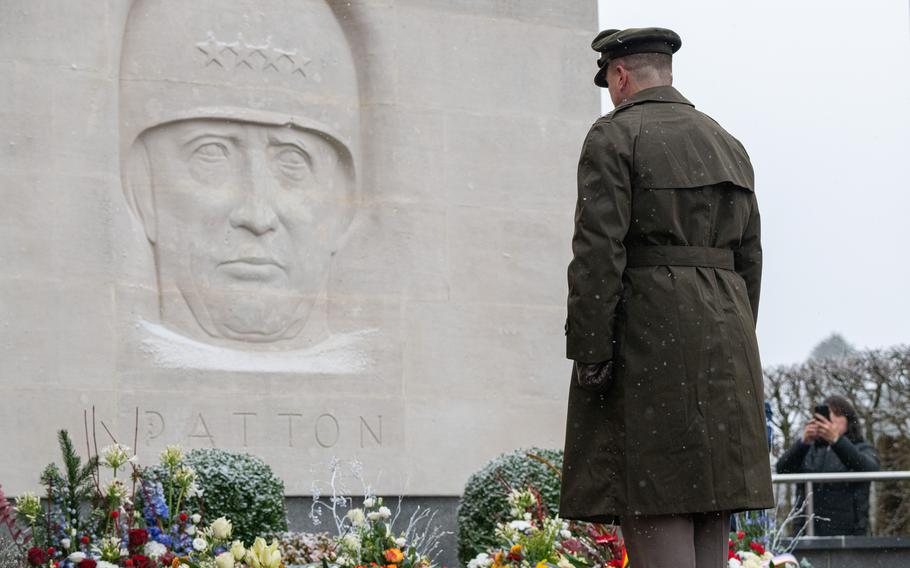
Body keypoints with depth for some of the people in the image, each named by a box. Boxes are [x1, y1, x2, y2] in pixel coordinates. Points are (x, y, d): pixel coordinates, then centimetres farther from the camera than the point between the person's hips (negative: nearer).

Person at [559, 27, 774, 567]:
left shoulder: (614, 136, -5)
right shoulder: (727, 146, 17)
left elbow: (598, 253, -14)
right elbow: (747, 260, 16)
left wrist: (588, 357, -14)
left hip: (643, 335, -7)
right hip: (720, 332, 7)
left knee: (653, 511, -8)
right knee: (706, 496, 8)